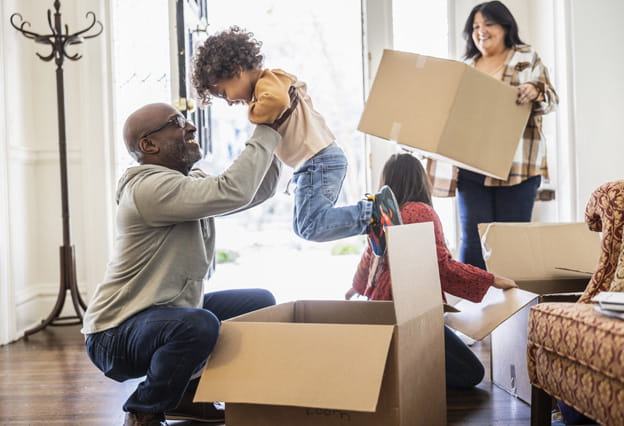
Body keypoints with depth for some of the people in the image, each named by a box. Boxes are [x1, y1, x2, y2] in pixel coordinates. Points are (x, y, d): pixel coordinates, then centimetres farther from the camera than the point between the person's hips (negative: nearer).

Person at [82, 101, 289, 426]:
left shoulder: (191, 182, 7)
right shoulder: (149, 187, -23)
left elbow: (258, 190, 9)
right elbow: (233, 192, -33)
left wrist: (272, 132, -3)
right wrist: (267, 132, -23)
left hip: (170, 314, 10)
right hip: (116, 335, -10)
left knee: (261, 304, 10)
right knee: (199, 325, -38)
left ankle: (188, 394, 14)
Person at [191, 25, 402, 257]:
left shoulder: (267, 81, -11)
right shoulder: (279, 79, 21)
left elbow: (276, 100, -33)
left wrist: (255, 114, -15)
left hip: (318, 161, -11)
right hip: (327, 158, 11)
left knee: (311, 228, -13)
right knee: (302, 226, 12)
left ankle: (374, 210, -12)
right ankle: (371, 216, 8)